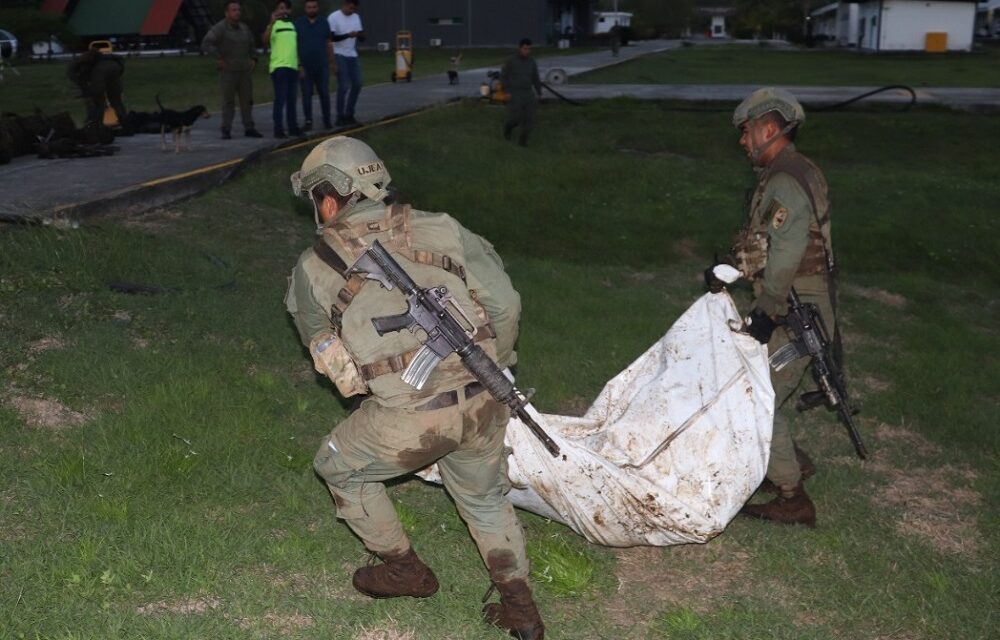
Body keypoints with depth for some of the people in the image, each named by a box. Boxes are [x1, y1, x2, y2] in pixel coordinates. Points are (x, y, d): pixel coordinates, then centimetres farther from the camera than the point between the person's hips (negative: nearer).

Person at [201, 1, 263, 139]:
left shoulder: (244, 28, 12)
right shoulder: (219, 28, -9)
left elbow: (251, 46, 27)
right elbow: (206, 45, -19)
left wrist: (253, 60, 12)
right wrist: (220, 58, -20)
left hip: (245, 71, 6)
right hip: (228, 71, -5)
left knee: (247, 100, 6)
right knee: (228, 101, -3)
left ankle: (249, 128, 12)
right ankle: (226, 130, 2)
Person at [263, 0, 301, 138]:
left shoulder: (292, 25, 16)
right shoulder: (274, 25, -6)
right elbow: (265, 40, -24)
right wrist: (272, 22, -35)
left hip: (293, 67, 7)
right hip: (279, 67, -7)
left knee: (291, 99, 11)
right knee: (280, 99, -7)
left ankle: (293, 127, 18)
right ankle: (278, 129, -5)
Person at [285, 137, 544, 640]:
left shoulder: (313, 267, 5)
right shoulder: (440, 229, 6)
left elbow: (317, 341, 20)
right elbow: (505, 303, 4)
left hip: (408, 418, -3)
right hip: (483, 404, 3)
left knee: (339, 467, 27)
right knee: (485, 495, 29)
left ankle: (403, 568, 37)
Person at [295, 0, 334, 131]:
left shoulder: (324, 23, 7)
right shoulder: (298, 23, 1)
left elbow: (329, 44, 9)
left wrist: (332, 63, 3)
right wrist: (298, 65, -7)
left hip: (322, 66, 1)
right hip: (305, 67, -1)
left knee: (324, 93, 2)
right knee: (306, 94, 1)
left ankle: (327, 120, 11)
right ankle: (308, 121, 8)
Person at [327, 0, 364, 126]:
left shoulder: (356, 17, 11)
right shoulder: (334, 17, -8)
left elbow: (362, 38, 11)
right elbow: (331, 37, -14)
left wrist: (360, 35, -14)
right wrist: (348, 35, -26)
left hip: (353, 55, 6)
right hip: (340, 56, -6)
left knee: (357, 84, 3)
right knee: (343, 87, -9)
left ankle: (349, 115, 14)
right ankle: (340, 117, -1)